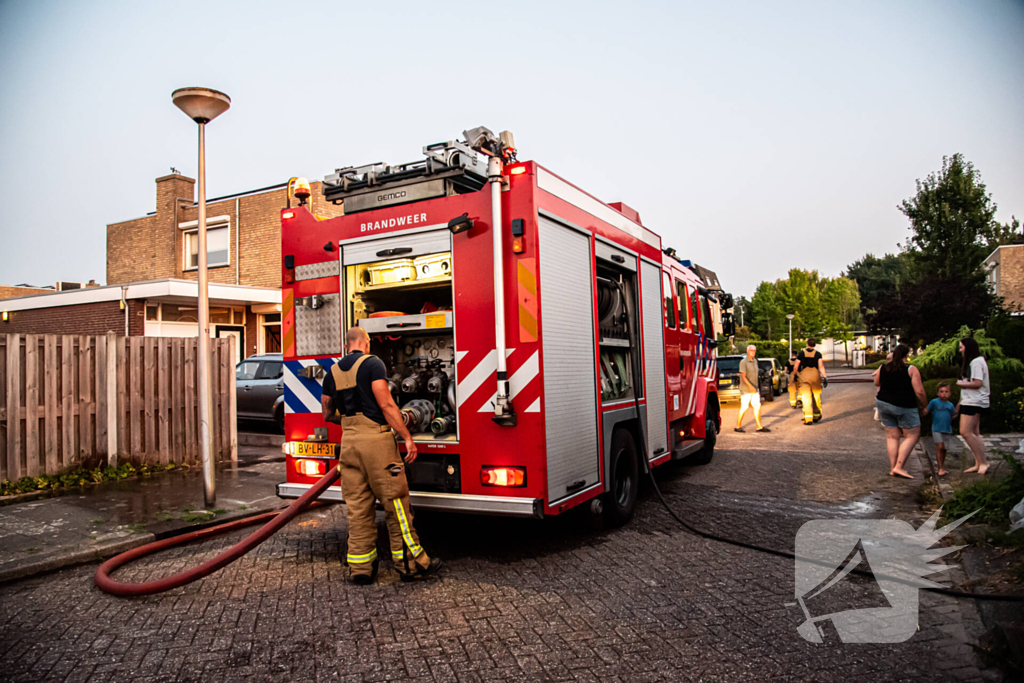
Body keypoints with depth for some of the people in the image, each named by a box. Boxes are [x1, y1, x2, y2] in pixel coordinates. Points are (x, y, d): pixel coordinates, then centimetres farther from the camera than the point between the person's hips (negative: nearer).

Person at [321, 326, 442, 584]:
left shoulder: (333, 372, 13)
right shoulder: (372, 364, -5)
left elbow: (328, 414, 19)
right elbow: (386, 404, -14)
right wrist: (407, 437, -12)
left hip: (348, 440, 6)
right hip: (375, 437, -6)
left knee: (357, 506, 10)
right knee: (395, 501, 1)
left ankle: (360, 568, 14)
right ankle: (411, 563, 7)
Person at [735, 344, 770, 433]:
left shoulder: (755, 361, 12)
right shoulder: (743, 362, -12)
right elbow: (743, 376, -20)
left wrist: (756, 387, 19)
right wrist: (750, 386, -30)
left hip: (754, 389, 7)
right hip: (745, 390, -7)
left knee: (757, 406, 6)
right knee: (744, 408, -4)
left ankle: (759, 427, 12)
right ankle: (738, 426, 6)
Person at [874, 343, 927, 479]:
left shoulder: (883, 368, 3)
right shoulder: (911, 370, -9)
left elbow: (876, 383, 20)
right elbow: (919, 391, -12)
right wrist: (923, 405, 4)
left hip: (884, 404, 5)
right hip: (904, 407, -5)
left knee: (892, 436, 11)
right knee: (912, 436, 5)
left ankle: (893, 468, 11)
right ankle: (899, 467, -4)